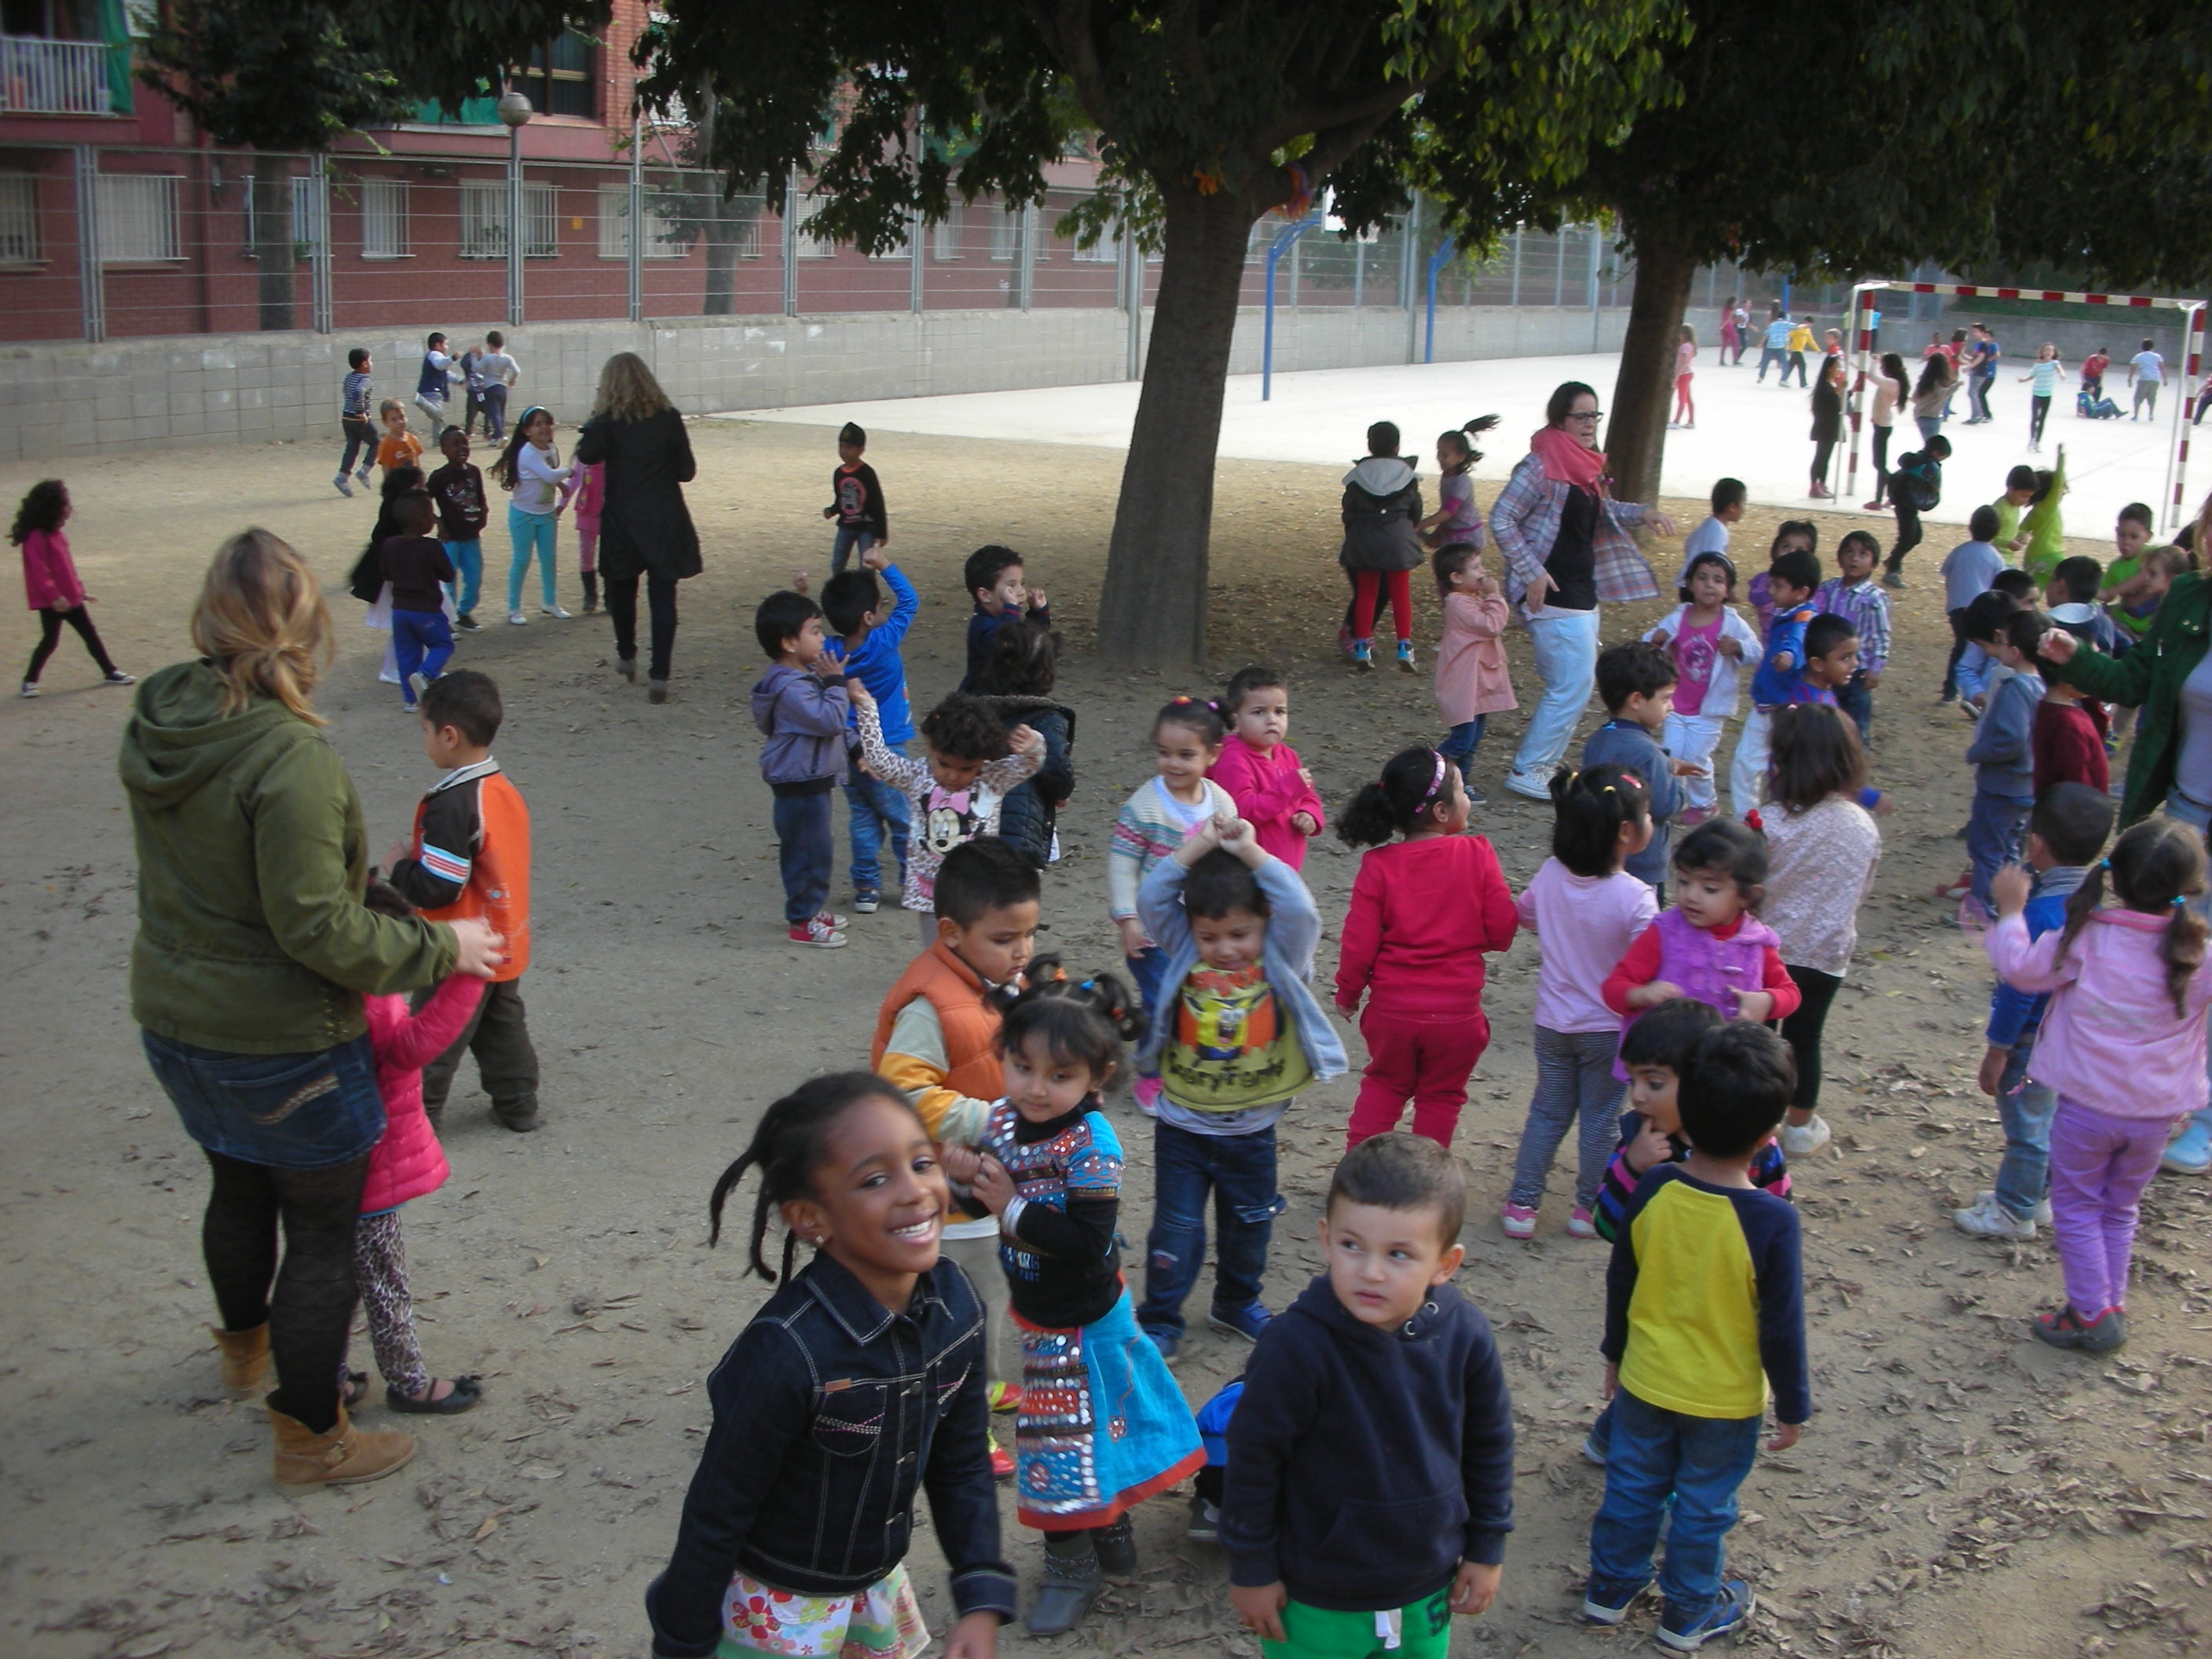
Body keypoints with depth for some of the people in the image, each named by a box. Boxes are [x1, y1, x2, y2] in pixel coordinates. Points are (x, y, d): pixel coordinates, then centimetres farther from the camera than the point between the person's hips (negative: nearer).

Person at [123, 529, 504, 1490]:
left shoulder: (156, 722, -4)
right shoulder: (288, 755, -29)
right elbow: (318, 929, -26)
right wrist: (440, 948, -13)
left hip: (172, 1019, 8)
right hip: (281, 1041, -8)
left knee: (238, 1186, 30)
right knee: (325, 1231, 10)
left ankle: (244, 1348, 54)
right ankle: (310, 1437, 22)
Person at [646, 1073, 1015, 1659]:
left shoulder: (954, 1302, -15)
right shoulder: (786, 1352, -33)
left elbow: (962, 1463, -1)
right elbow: (716, 1517, -20)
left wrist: (982, 1601, -5)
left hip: (880, 1580, 5)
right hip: (781, 1604, -5)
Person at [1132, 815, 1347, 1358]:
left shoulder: (1279, 961, -9)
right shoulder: (1185, 955, -7)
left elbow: (1299, 911, -27)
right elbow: (1150, 900, -18)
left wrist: (1250, 851, -26)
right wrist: (1199, 846, -23)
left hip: (1251, 1130, 1)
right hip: (1182, 1126, -1)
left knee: (1249, 1224, 20)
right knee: (1176, 1229, 5)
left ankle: (1237, 1303, 41)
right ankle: (1160, 1318, 20)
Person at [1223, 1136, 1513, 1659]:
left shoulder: (1465, 1336, -15)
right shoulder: (1297, 1345, -27)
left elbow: (1490, 1444, 2)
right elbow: (1252, 1457, -15)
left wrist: (1487, 1548, 9)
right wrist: (1251, 1570, -7)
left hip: (1427, 1593, 4)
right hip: (1315, 1603, -3)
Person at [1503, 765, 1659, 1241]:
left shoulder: (1551, 876, -10)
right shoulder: (1635, 897, -25)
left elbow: (1525, 915, 10)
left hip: (1553, 1023, 4)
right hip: (1609, 1028, -4)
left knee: (1547, 1112, 16)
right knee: (1599, 1119, 13)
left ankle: (1522, 1205, 19)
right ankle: (1588, 1208, 24)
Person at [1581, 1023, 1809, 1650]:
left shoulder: (1652, 1191, -16)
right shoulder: (1772, 1220, -26)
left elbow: (1619, 1285, -2)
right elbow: (1781, 1326, -17)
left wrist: (1615, 1353, 15)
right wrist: (1793, 1408, -2)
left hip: (1645, 1382, 3)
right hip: (1725, 1399, -3)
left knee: (1632, 1487, 21)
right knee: (1703, 1506, 17)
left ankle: (1610, 1588, 39)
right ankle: (1688, 1615, 35)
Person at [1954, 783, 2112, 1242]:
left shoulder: (2042, 914, -29)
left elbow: (2020, 991, -23)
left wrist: (1996, 1052, -16)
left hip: (2034, 1040, -8)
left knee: (2027, 1127, 8)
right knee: (2047, 1120, 23)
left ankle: (2014, 1212, 24)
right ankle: (2037, 1196, 40)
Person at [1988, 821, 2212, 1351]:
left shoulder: (2085, 940, -17)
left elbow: (2022, 968, -4)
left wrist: (2011, 911, 10)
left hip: (2087, 1106, -2)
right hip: (2155, 1112, 3)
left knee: (2077, 1208, 13)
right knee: (2120, 1209, 22)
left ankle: (2091, 1313, 13)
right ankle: (2113, 1307, 28)